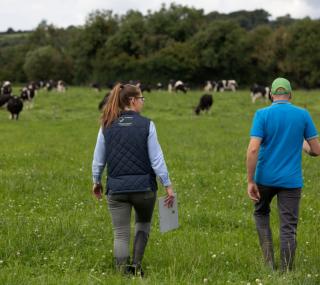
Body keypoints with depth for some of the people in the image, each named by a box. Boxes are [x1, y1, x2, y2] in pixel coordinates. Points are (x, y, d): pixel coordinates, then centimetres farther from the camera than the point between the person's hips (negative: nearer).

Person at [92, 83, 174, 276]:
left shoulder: (107, 126, 1)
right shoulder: (146, 125, -8)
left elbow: (98, 159, 7)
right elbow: (156, 159, -8)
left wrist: (96, 181, 23)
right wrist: (168, 185, -2)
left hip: (116, 188, 2)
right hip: (144, 186, -1)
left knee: (121, 233, 6)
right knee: (144, 224, 23)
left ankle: (124, 272, 1)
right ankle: (136, 265, 17)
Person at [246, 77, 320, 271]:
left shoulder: (262, 114, -6)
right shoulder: (303, 115, -1)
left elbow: (253, 149, -15)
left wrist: (250, 181, -10)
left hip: (265, 177, 0)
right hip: (291, 180, 0)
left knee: (261, 213, 24)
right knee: (289, 228, 4)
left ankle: (269, 260, 12)